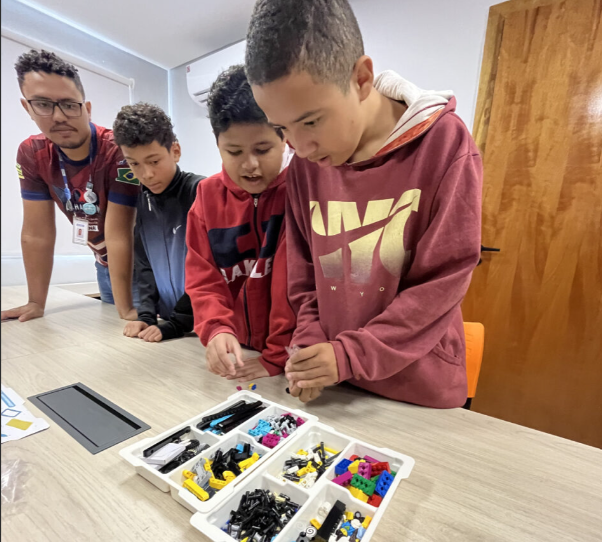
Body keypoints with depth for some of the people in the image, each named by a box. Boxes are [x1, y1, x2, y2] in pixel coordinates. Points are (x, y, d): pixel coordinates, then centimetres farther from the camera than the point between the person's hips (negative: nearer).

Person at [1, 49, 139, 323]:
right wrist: (36, 302, -5)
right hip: (104, 263, 5)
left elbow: (118, 234, -30)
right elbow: (37, 234, -7)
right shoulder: (31, 154, -10)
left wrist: (126, 310, -28)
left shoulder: (118, 149, -28)